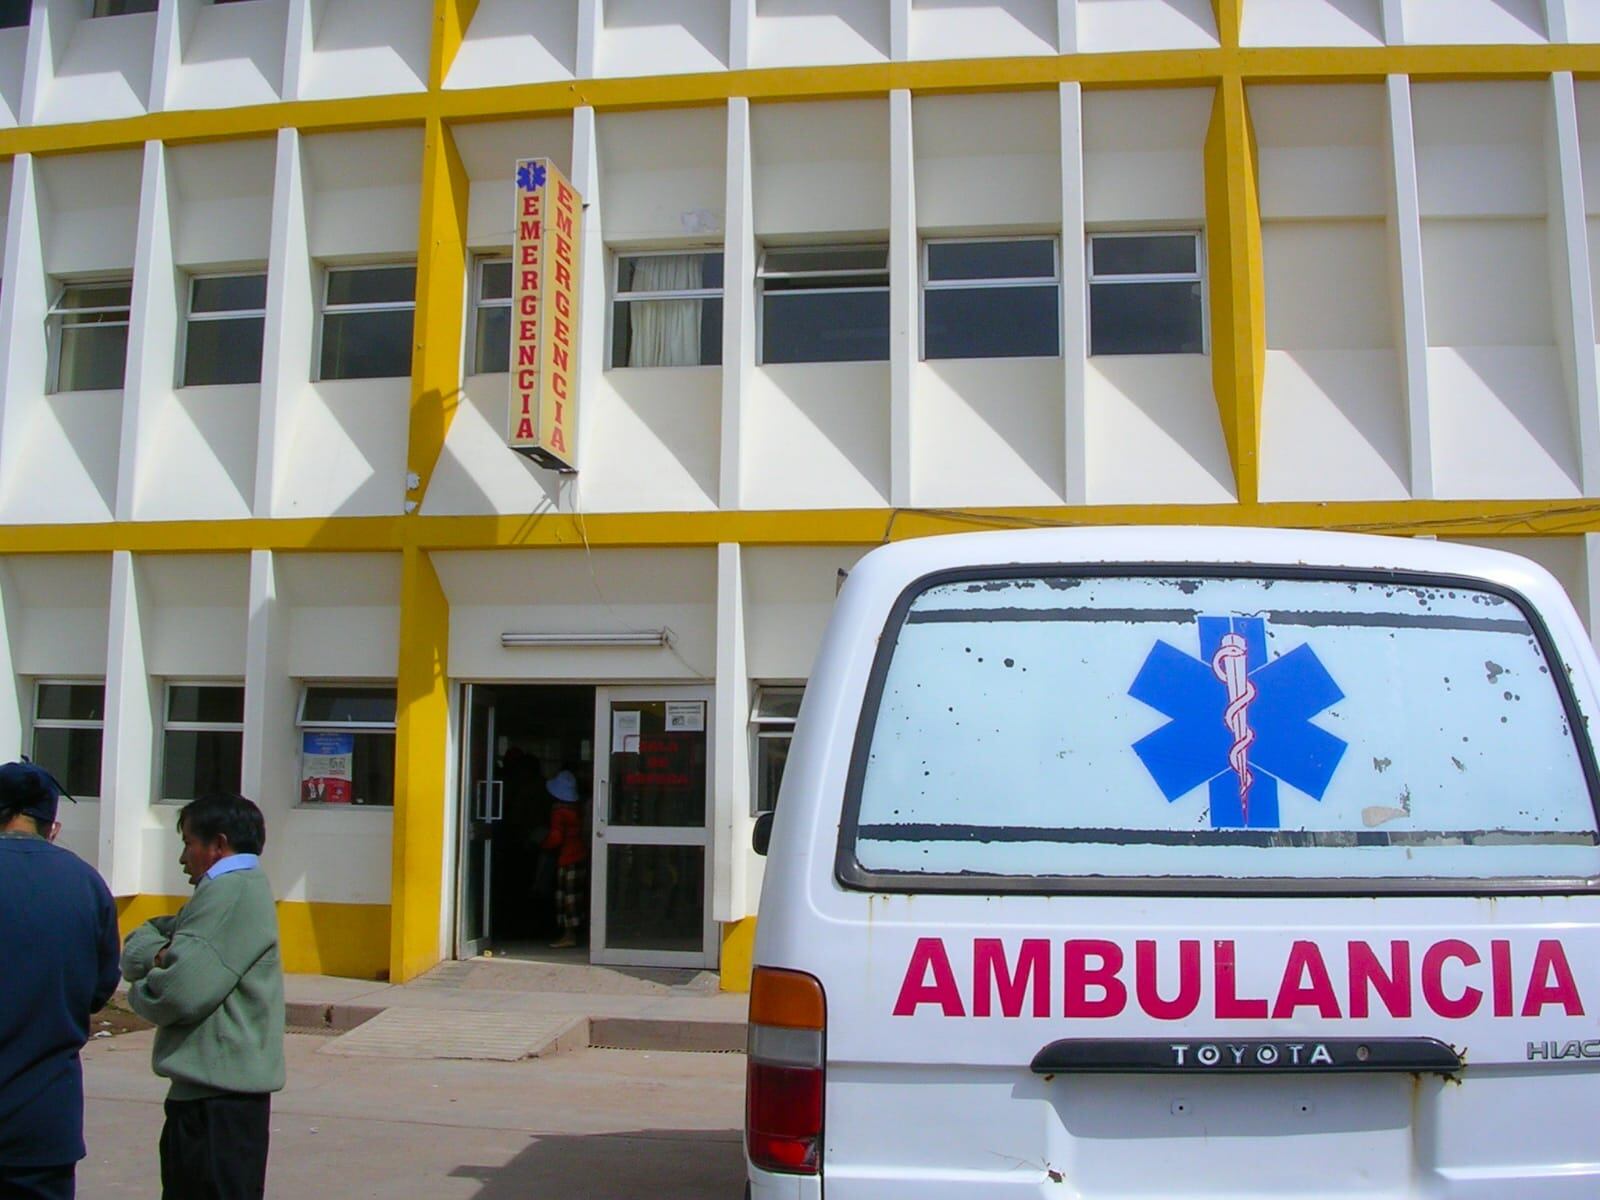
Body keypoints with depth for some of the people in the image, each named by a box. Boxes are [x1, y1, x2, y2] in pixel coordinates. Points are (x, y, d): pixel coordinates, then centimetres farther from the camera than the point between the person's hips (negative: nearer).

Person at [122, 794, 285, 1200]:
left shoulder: (233, 892, -16)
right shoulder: (221, 892, 18)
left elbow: (180, 994, -24)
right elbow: (137, 945, 12)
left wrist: (142, 991, -3)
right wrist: (162, 954, -10)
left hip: (218, 1101, -10)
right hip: (205, 1093, 10)